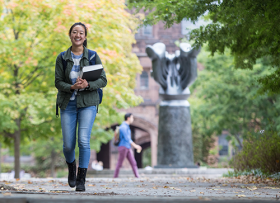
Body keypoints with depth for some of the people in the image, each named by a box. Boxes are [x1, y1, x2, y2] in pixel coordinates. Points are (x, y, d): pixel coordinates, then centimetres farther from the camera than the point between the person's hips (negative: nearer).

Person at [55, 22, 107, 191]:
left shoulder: (92, 56, -1)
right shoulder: (62, 58, 2)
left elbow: (103, 80, -2)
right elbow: (58, 82, 0)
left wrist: (87, 84, -20)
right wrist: (72, 87, -20)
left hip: (88, 103, -1)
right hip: (68, 103, 1)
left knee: (84, 141, -16)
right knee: (68, 145, 1)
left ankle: (81, 180, -6)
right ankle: (71, 167, 34)